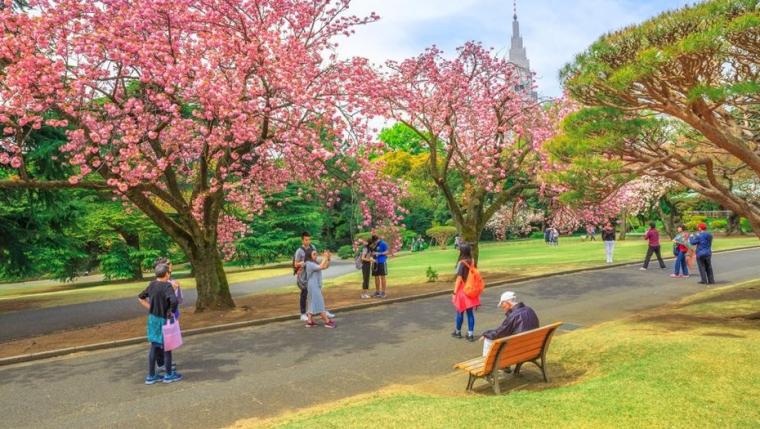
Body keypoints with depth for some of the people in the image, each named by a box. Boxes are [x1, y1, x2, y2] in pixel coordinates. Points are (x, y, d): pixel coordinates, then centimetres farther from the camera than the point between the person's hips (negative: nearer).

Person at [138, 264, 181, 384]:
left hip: (153, 319, 7)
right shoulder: (167, 286, -20)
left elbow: (140, 297, 17)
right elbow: (174, 300, -35)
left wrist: (150, 308, 13)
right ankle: (169, 375, 21)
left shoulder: (152, 285, 3)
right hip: (163, 320, -7)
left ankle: (151, 376, 21)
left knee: (154, 347, 15)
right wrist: (171, 311, -18)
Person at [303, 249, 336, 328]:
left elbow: (326, 266, 11)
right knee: (319, 304, -6)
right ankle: (327, 321, -3)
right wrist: (325, 258, -21)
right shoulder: (309, 264, -16)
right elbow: (321, 267, -29)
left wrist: (328, 258, -3)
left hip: (316, 286, 10)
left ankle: (309, 321, 14)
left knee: (313, 304, 11)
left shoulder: (315, 263, 15)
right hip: (313, 286, -10)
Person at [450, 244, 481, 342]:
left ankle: (458, 332, 28)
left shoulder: (462, 263, -17)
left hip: (463, 291, -5)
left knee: (460, 313, 11)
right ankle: (470, 334, 12)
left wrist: (454, 292, -10)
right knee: (470, 313, 9)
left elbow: (459, 279, -17)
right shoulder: (472, 261, 0)